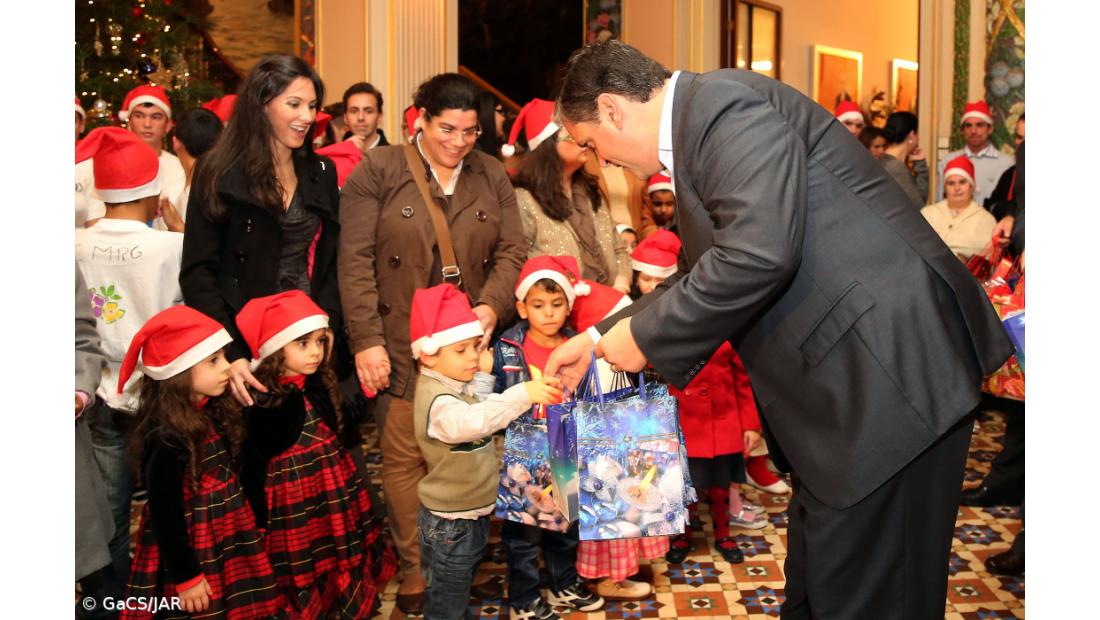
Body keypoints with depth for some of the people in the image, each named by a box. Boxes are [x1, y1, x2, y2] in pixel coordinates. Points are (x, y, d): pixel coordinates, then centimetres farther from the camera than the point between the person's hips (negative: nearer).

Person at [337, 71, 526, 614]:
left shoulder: (492, 176, 10)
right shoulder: (378, 171, -1)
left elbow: (511, 249, 7)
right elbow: (356, 261, -6)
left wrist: (492, 305, -11)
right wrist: (366, 340, -12)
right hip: (402, 346, -2)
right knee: (404, 458, 1)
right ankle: (416, 574, 16)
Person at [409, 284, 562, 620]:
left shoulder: (456, 385, 4)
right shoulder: (437, 400, -28)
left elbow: (476, 416, 19)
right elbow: (473, 421, -47)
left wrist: (482, 378, 8)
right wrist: (522, 395, -56)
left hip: (472, 512, 9)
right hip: (450, 524, -9)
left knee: (461, 589, 26)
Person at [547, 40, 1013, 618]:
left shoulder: (723, 102, -15)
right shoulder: (700, 124, 17)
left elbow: (757, 253, -29)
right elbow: (703, 272, 26)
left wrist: (644, 336, -16)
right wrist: (601, 336, 24)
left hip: (890, 370, -10)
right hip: (850, 379, 11)